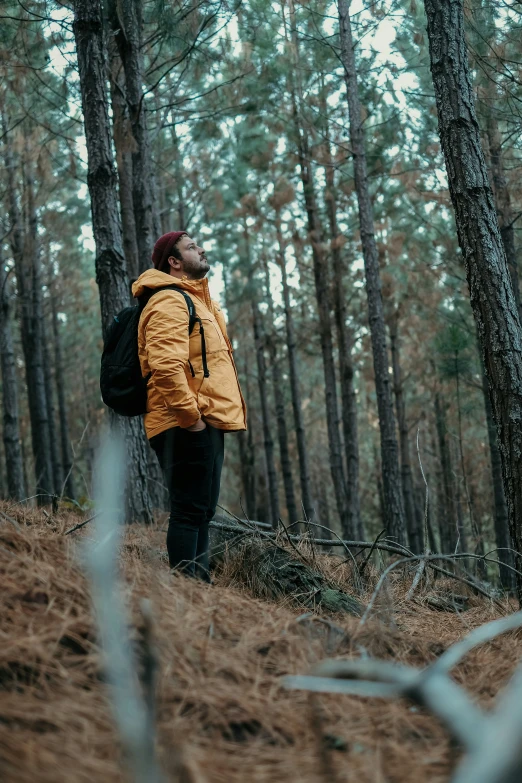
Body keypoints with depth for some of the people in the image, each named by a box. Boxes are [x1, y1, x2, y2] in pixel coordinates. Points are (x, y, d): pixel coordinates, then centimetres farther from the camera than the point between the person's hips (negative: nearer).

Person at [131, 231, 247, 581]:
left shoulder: (194, 300, 23)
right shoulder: (170, 301, -12)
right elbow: (165, 365, -25)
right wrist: (191, 416, -23)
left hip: (206, 423, 11)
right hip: (188, 426, -11)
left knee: (202, 510, 14)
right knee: (190, 509, -9)